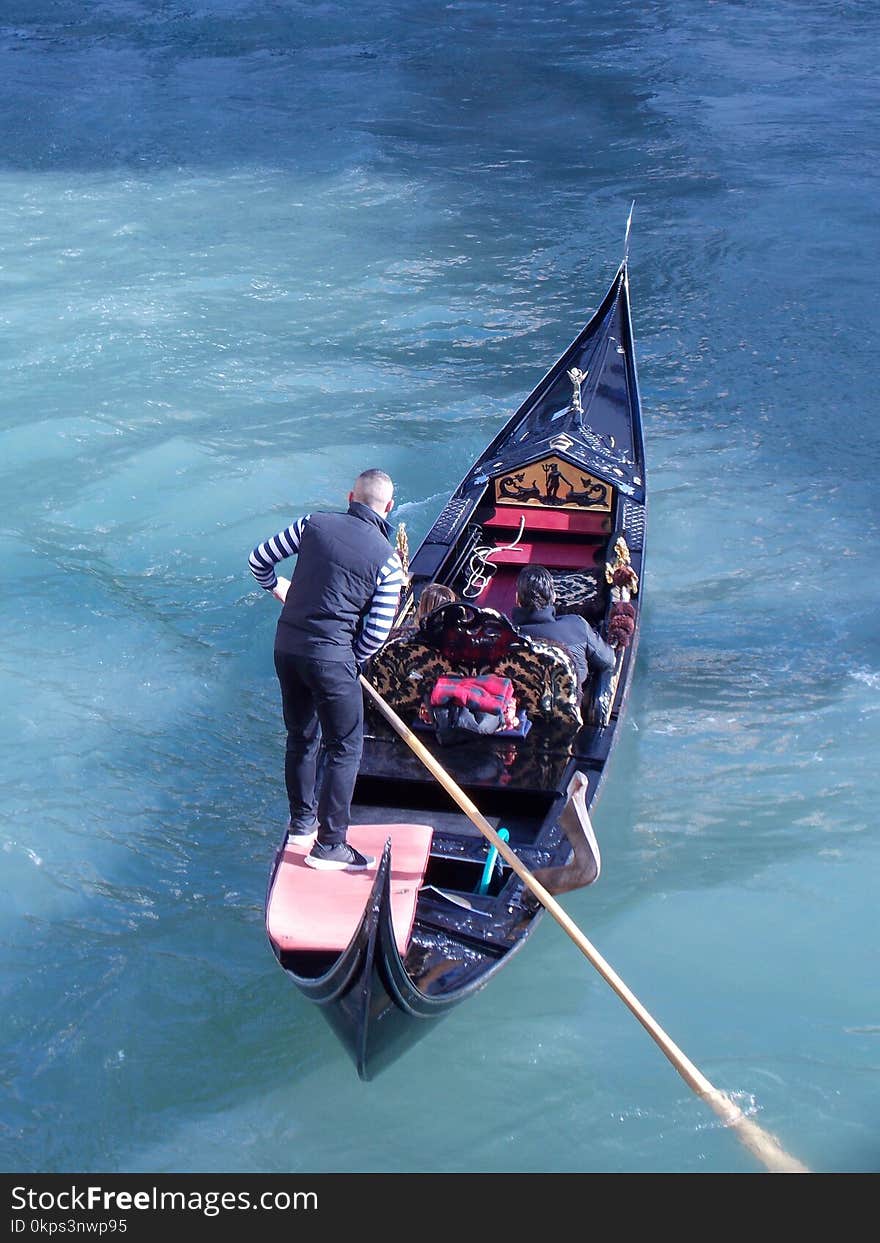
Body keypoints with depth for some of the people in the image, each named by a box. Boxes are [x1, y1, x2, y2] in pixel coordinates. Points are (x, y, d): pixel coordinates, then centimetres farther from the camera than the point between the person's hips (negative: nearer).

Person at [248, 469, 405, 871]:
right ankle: (329, 845, 7)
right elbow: (377, 632, -9)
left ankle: (301, 822, 35)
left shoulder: (314, 524, 2)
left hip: (286, 642, 6)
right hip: (331, 656, -5)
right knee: (345, 749, 6)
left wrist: (275, 586, 30)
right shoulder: (387, 560, -8)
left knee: (301, 736, 21)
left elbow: (259, 558, 9)